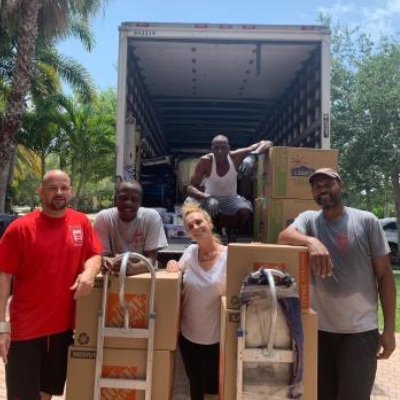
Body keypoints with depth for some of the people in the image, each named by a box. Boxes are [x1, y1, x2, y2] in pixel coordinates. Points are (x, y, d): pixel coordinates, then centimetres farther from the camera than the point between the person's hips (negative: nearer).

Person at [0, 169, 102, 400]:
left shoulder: (82, 222, 0)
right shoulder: (20, 228, -12)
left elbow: (95, 255, 7)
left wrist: (89, 272, -16)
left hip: (64, 325, 4)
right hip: (25, 328, -4)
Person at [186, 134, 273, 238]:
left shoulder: (235, 157, -18)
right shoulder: (205, 161, -22)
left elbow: (266, 143, -14)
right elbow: (191, 187, -26)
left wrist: (253, 154, -35)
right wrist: (207, 198, -45)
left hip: (231, 199, 1)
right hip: (211, 198, -1)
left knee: (246, 211, -32)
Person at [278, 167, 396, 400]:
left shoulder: (367, 221, -3)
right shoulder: (308, 219, 2)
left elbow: (385, 275, -1)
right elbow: (285, 236, -19)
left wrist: (389, 328, -4)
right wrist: (312, 241, -40)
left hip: (360, 330, -2)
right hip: (319, 327, 3)